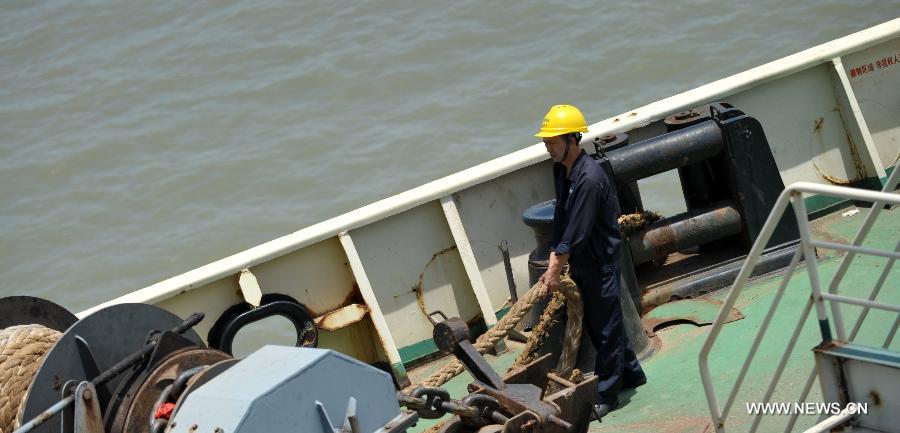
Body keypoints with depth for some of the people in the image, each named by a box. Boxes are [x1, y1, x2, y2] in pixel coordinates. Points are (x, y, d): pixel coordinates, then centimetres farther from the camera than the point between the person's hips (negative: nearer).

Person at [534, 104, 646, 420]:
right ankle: (630, 374, 37)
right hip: (581, 264, 9)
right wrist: (554, 261, -2)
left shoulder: (589, 178, -26)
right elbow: (561, 220, 5)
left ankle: (606, 396, 10)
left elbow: (577, 232, -25)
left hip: (601, 264, -9)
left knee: (606, 329, 2)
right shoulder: (561, 170, 2)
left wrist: (555, 271, -18)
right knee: (595, 325, 20)